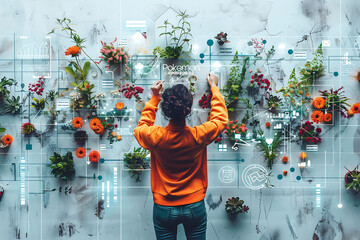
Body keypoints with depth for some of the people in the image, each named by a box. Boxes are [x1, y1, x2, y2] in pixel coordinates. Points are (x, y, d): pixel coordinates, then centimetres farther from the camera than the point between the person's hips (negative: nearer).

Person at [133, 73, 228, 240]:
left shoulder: (155, 137, -18)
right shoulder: (199, 136, -19)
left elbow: (142, 127, 9)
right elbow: (220, 119, 4)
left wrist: (155, 98, 9)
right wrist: (214, 87, 14)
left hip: (164, 209, 0)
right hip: (194, 207, 0)